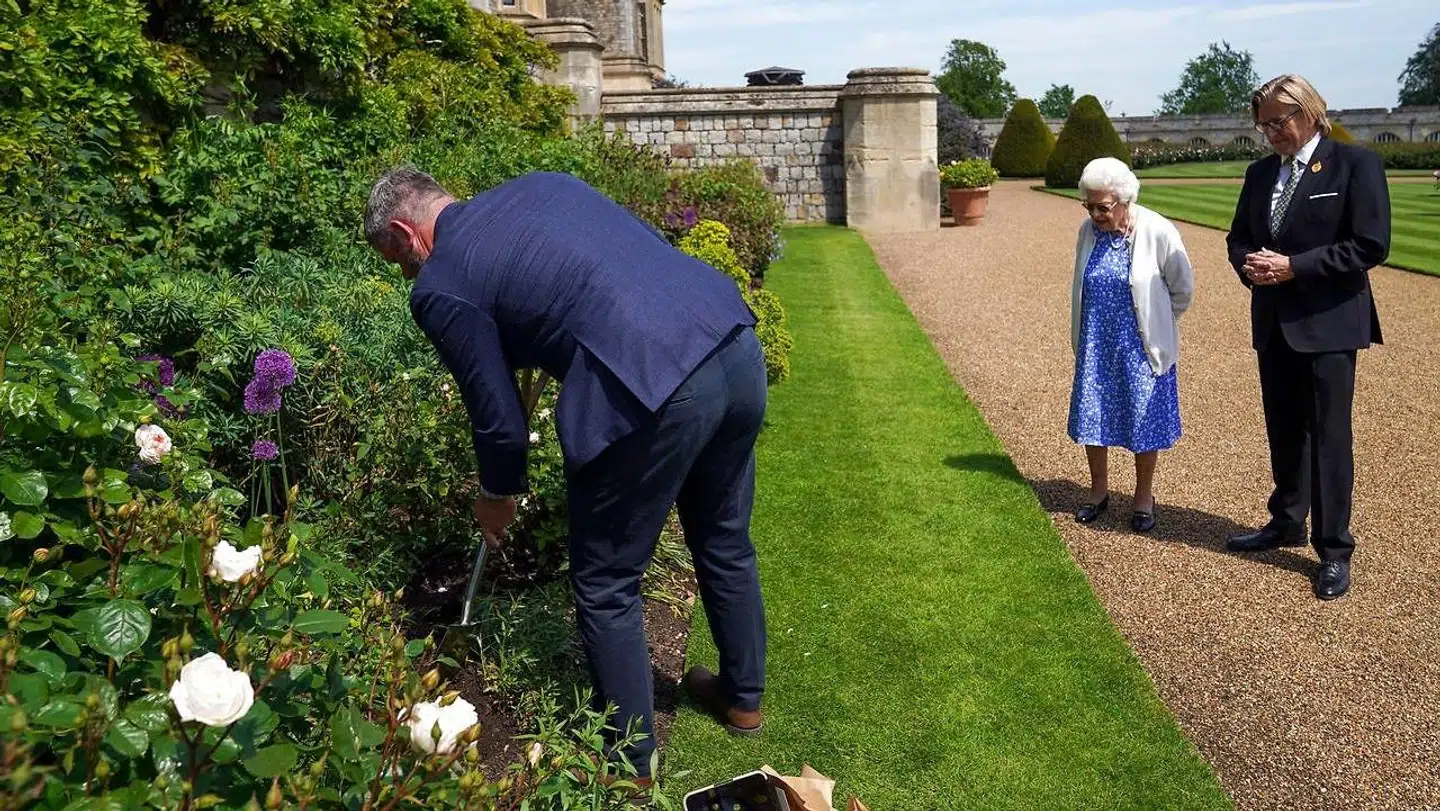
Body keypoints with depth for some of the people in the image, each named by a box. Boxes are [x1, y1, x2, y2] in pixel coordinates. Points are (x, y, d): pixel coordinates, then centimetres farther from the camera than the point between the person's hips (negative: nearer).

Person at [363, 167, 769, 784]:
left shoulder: (439, 287, 3)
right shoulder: (539, 183, 22)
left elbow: (499, 417, 6)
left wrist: (497, 496, 27)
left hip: (652, 394, -8)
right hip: (738, 345, 8)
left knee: (606, 589, 14)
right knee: (725, 544, 27)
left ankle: (631, 768, 30)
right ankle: (742, 697, 48)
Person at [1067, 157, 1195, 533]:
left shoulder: (1157, 232, -16)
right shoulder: (1088, 230, -2)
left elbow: (1182, 289, -3)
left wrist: (1154, 321, 5)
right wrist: (1088, 330, 13)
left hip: (1140, 346, -4)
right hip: (1096, 346, 4)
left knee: (1143, 420, 6)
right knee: (1092, 417, 9)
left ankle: (1144, 497, 23)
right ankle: (1099, 491, 28)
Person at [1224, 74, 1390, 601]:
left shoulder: (1354, 164, -8)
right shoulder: (1261, 173, 10)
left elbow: (1370, 245, -14)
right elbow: (1239, 237, 16)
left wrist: (1293, 267, -18)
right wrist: (1249, 264, -6)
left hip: (1328, 321, -6)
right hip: (1274, 321, 6)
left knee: (1329, 434, -1)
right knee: (1283, 430, 15)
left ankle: (1334, 549, 9)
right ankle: (1286, 523, 31)